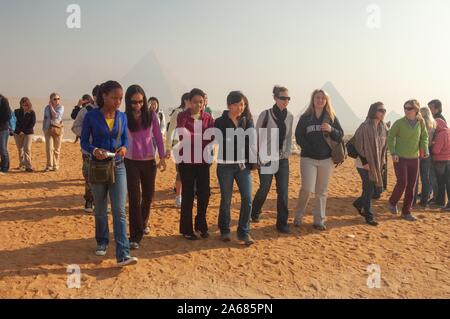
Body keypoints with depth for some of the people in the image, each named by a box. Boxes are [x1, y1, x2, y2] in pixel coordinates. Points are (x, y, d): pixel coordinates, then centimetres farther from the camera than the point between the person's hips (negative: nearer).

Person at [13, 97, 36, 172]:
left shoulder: (32, 113, -2)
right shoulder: (17, 112, 5)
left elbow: (32, 123, -6)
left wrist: (24, 131, -10)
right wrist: (19, 131, -9)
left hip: (28, 133, -3)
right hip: (18, 133, 3)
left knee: (27, 149, -11)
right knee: (20, 149, 7)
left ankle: (28, 166, -11)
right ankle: (22, 165, 20)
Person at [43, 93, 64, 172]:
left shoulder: (61, 107, 0)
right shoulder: (47, 108, 9)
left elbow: (55, 115, -16)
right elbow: (45, 119, 15)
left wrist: (51, 106, -9)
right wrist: (44, 128, 9)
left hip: (58, 129, -1)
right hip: (48, 129, 1)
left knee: (57, 149, 4)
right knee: (49, 148, -8)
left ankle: (56, 165, 15)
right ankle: (49, 166, -2)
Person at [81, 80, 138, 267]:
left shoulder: (122, 117, 0)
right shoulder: (91, 117, -8)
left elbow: (126, 139, 7)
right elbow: (84, 142, -4)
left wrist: (124, 148, -17)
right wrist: (94, 150, -25)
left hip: (118, 167, 1)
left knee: (120, 211, -7)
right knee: (100, 209, 14)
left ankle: (123, 255, -8)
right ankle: (102, 242, 36)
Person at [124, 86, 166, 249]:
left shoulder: (151, 114, -2)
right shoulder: (124, 117, -6)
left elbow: (158, 136, 2)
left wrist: (162, 157, 0)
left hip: (149, 161, 2)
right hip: (131, 162, -2)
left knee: (148, 196, 15)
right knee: (134, 198, -4)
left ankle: (143, 223, 41)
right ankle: (135, 236, 3)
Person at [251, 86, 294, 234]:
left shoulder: (290, 116, 5)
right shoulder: (266, 114, -9)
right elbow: (258, 137, -8)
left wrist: (288, 152, 3)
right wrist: (261, 157, -11)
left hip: (283, 159, 4)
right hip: (267, 159, -4)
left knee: (283, 191, -1)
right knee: (264, 189, 6)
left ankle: (282, 223, 9)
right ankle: (255, 213, 34)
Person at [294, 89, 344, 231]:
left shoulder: (332, 117, 7)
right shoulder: (305, 118, 4)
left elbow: (340, 135, 4)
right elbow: (299, 136, 1)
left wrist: (331, 130, -15)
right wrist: (308, 148, -9)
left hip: (326, 159, 2)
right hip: (308, 158, -2)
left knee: (322, 191, 5)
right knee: (307, 188, -12)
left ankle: (319, 221, 14)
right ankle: (298, 216, 9)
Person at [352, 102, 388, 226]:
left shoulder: (383, 128, 7)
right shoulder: (365, 127, -15)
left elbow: (383, 146, 14)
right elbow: (359, 145, -16)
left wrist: (381, 162, 11)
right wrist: (365, 162, -17)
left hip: (376, 163, 7)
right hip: (365, 163, -7)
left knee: (374, 187, 11)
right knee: (369, 189, -2)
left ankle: (359, 203, 36)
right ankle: (369, 216, 11)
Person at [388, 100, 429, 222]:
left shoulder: (421, 123, 0)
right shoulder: (399, 123, -9)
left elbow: (424, 137, 11)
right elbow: (390, 137, -1)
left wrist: (425, 150, -5)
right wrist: (393, 153, -11)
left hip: (414, 158, 4)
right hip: (400, 158, -4)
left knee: (411, 186, 6)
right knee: (402, 183, -10)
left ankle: (406, 212, 18)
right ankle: (392, 202, 20)